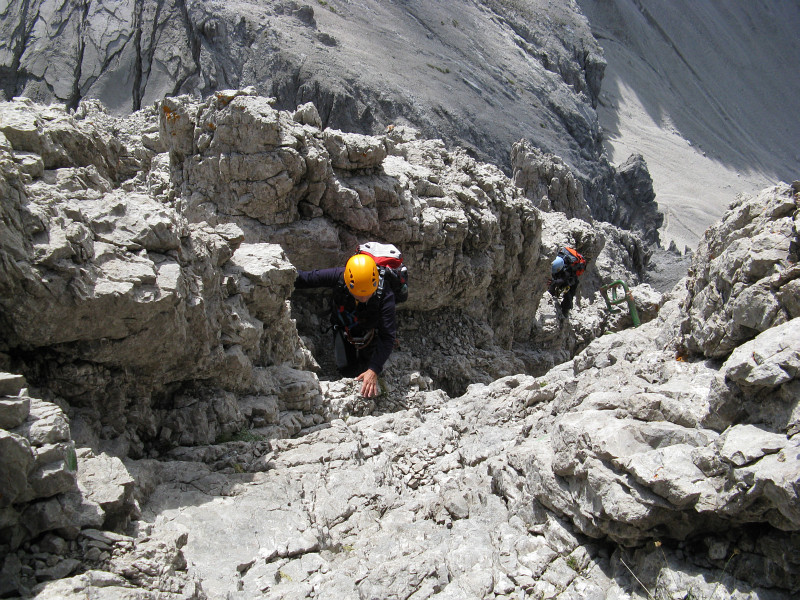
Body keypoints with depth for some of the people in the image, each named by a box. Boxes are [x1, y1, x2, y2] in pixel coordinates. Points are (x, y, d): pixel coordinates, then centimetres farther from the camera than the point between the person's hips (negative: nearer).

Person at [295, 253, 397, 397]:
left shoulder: (385, 294, -41)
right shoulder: (338, 276, -38)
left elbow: (388, 337, -43)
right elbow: (306, 278, -20)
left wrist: (374, 370, -51)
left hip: (370, 331, -1)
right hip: (343, 328, 1)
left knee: (368, 369, 6)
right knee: (347, 370, 2)